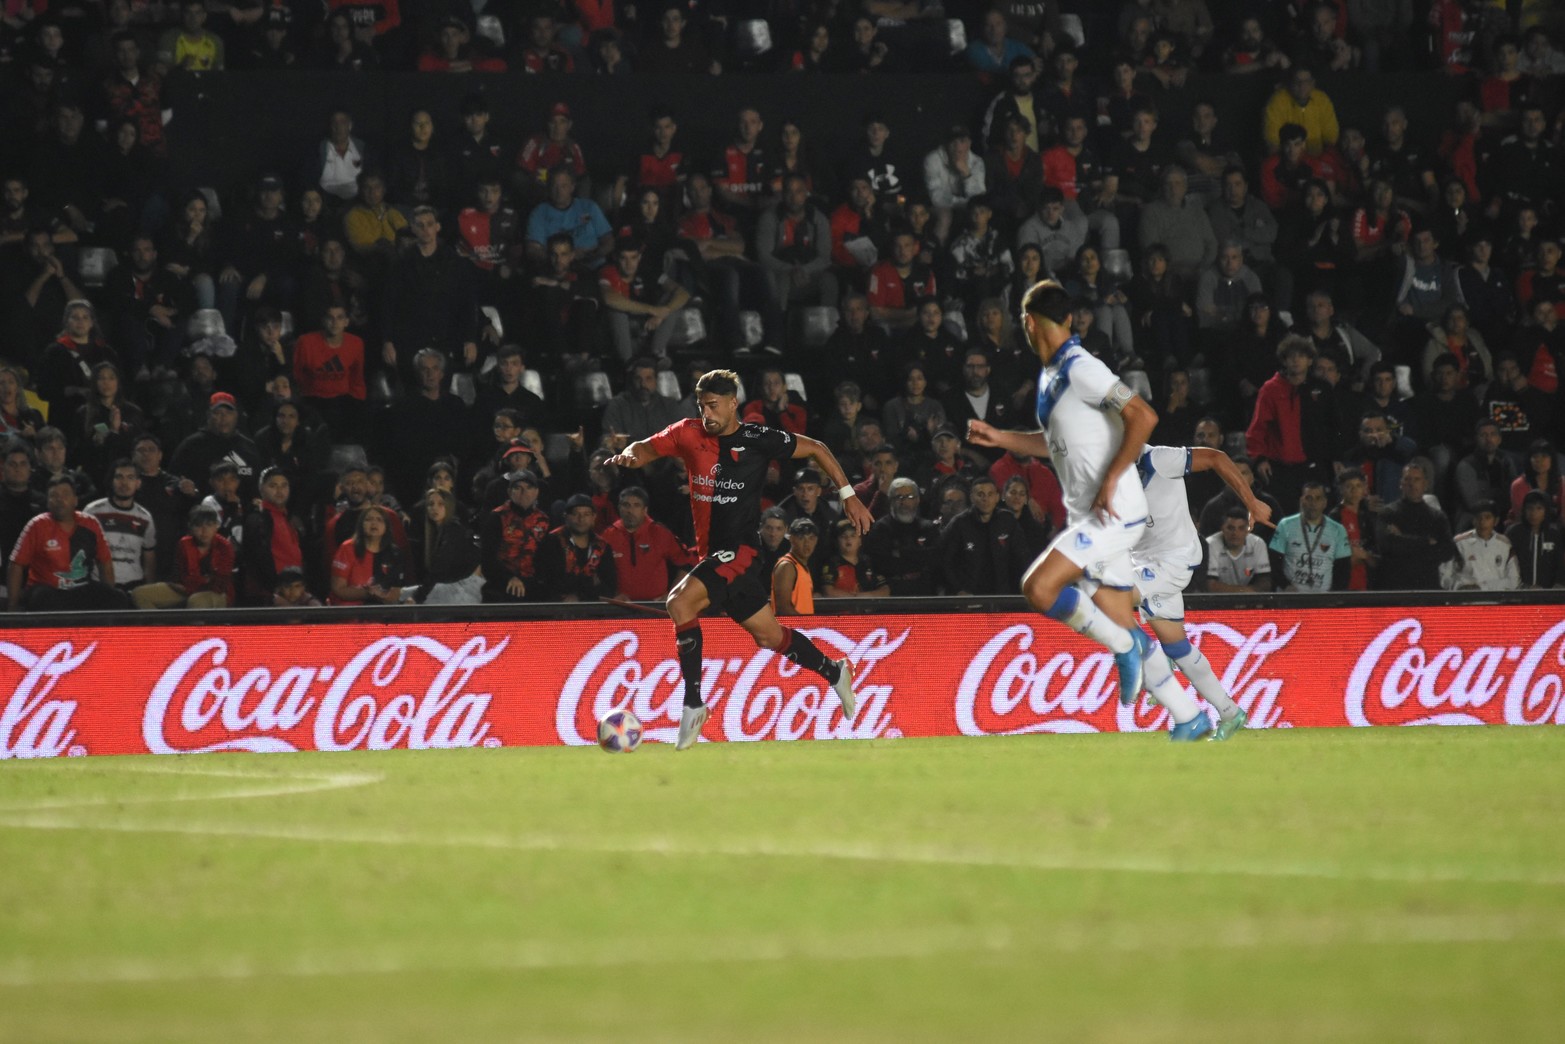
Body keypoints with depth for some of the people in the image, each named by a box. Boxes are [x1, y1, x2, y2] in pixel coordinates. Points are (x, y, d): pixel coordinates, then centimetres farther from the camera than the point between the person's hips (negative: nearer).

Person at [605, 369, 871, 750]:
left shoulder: (757, 440, -8)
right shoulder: (689, 433, 3)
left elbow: (816, 449, 3)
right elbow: (648, 448, 10)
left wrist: (848, 496, 2)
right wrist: (630, 455, -15)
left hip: (738, 549, -6)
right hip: (711, 552, 6)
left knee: (680, 601, -26)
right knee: (768, 636, 13)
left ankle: (693, 704, -20)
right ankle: (834, 672, 36)